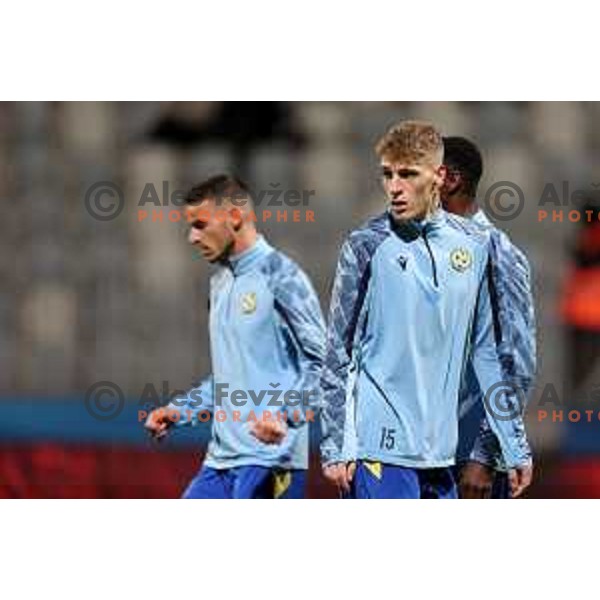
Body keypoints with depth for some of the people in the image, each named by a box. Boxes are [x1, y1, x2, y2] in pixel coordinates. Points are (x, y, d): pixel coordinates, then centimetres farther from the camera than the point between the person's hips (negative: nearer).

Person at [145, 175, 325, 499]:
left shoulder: (279, 275, -8)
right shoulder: (221, 281, 19)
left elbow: (322, 362, -13)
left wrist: (285, 414, -26)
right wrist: (178, 411, 18)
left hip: (268, 463, -9)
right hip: (220, 461, 9)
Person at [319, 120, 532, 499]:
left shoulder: (474, 245, 9)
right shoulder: (367, 247, -3)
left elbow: (487, 351, 15)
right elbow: (338, 354, -2)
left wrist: (515, 446, 13)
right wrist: (335, 447, -7)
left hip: (440, 450, 5)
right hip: (378, 447, -5)